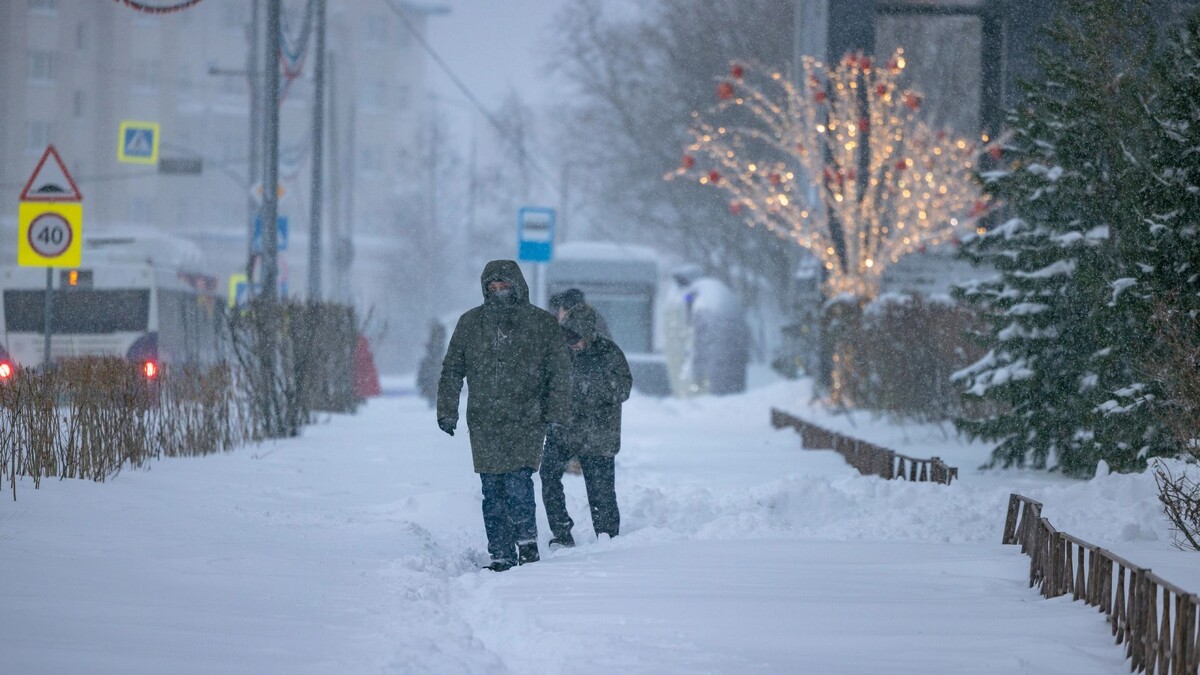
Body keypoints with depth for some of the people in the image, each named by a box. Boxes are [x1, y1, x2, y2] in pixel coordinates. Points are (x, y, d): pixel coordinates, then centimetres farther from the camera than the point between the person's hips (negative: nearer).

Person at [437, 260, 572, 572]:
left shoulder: (543, 324, 4)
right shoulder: (470, 324, 8)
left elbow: (560, 372, 6)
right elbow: (451, 371, 13)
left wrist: (556, 413, -2)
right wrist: (447, 411, 6)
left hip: (527, 421, -2)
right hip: (484, 424, 2)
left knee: (518, 484, -16)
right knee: (492, 493, 1)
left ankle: (527, 542, 2)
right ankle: (501, 556, 8)